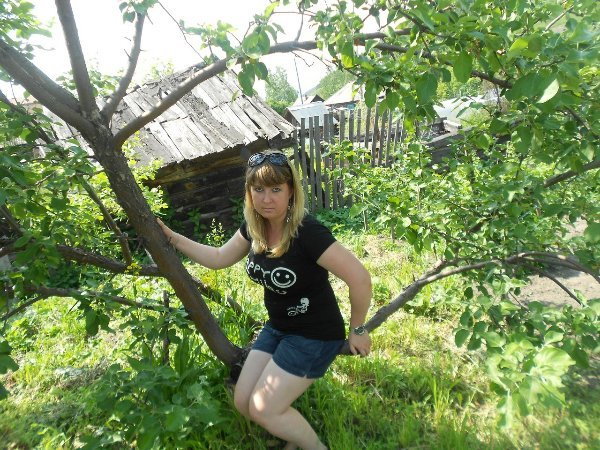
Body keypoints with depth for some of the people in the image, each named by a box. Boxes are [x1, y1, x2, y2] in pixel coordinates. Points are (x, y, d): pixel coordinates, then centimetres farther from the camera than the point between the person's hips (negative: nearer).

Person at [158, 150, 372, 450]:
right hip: (277, 328, 7)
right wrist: (171, 237, 3)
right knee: (243, 403, 11)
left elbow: (359, 278, -27)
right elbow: (218, 258, 8)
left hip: (314, 335, -7)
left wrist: (357, 330, -14)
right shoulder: (254, 226, -6)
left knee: (264, 410, -3)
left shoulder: (307, 232, -29)